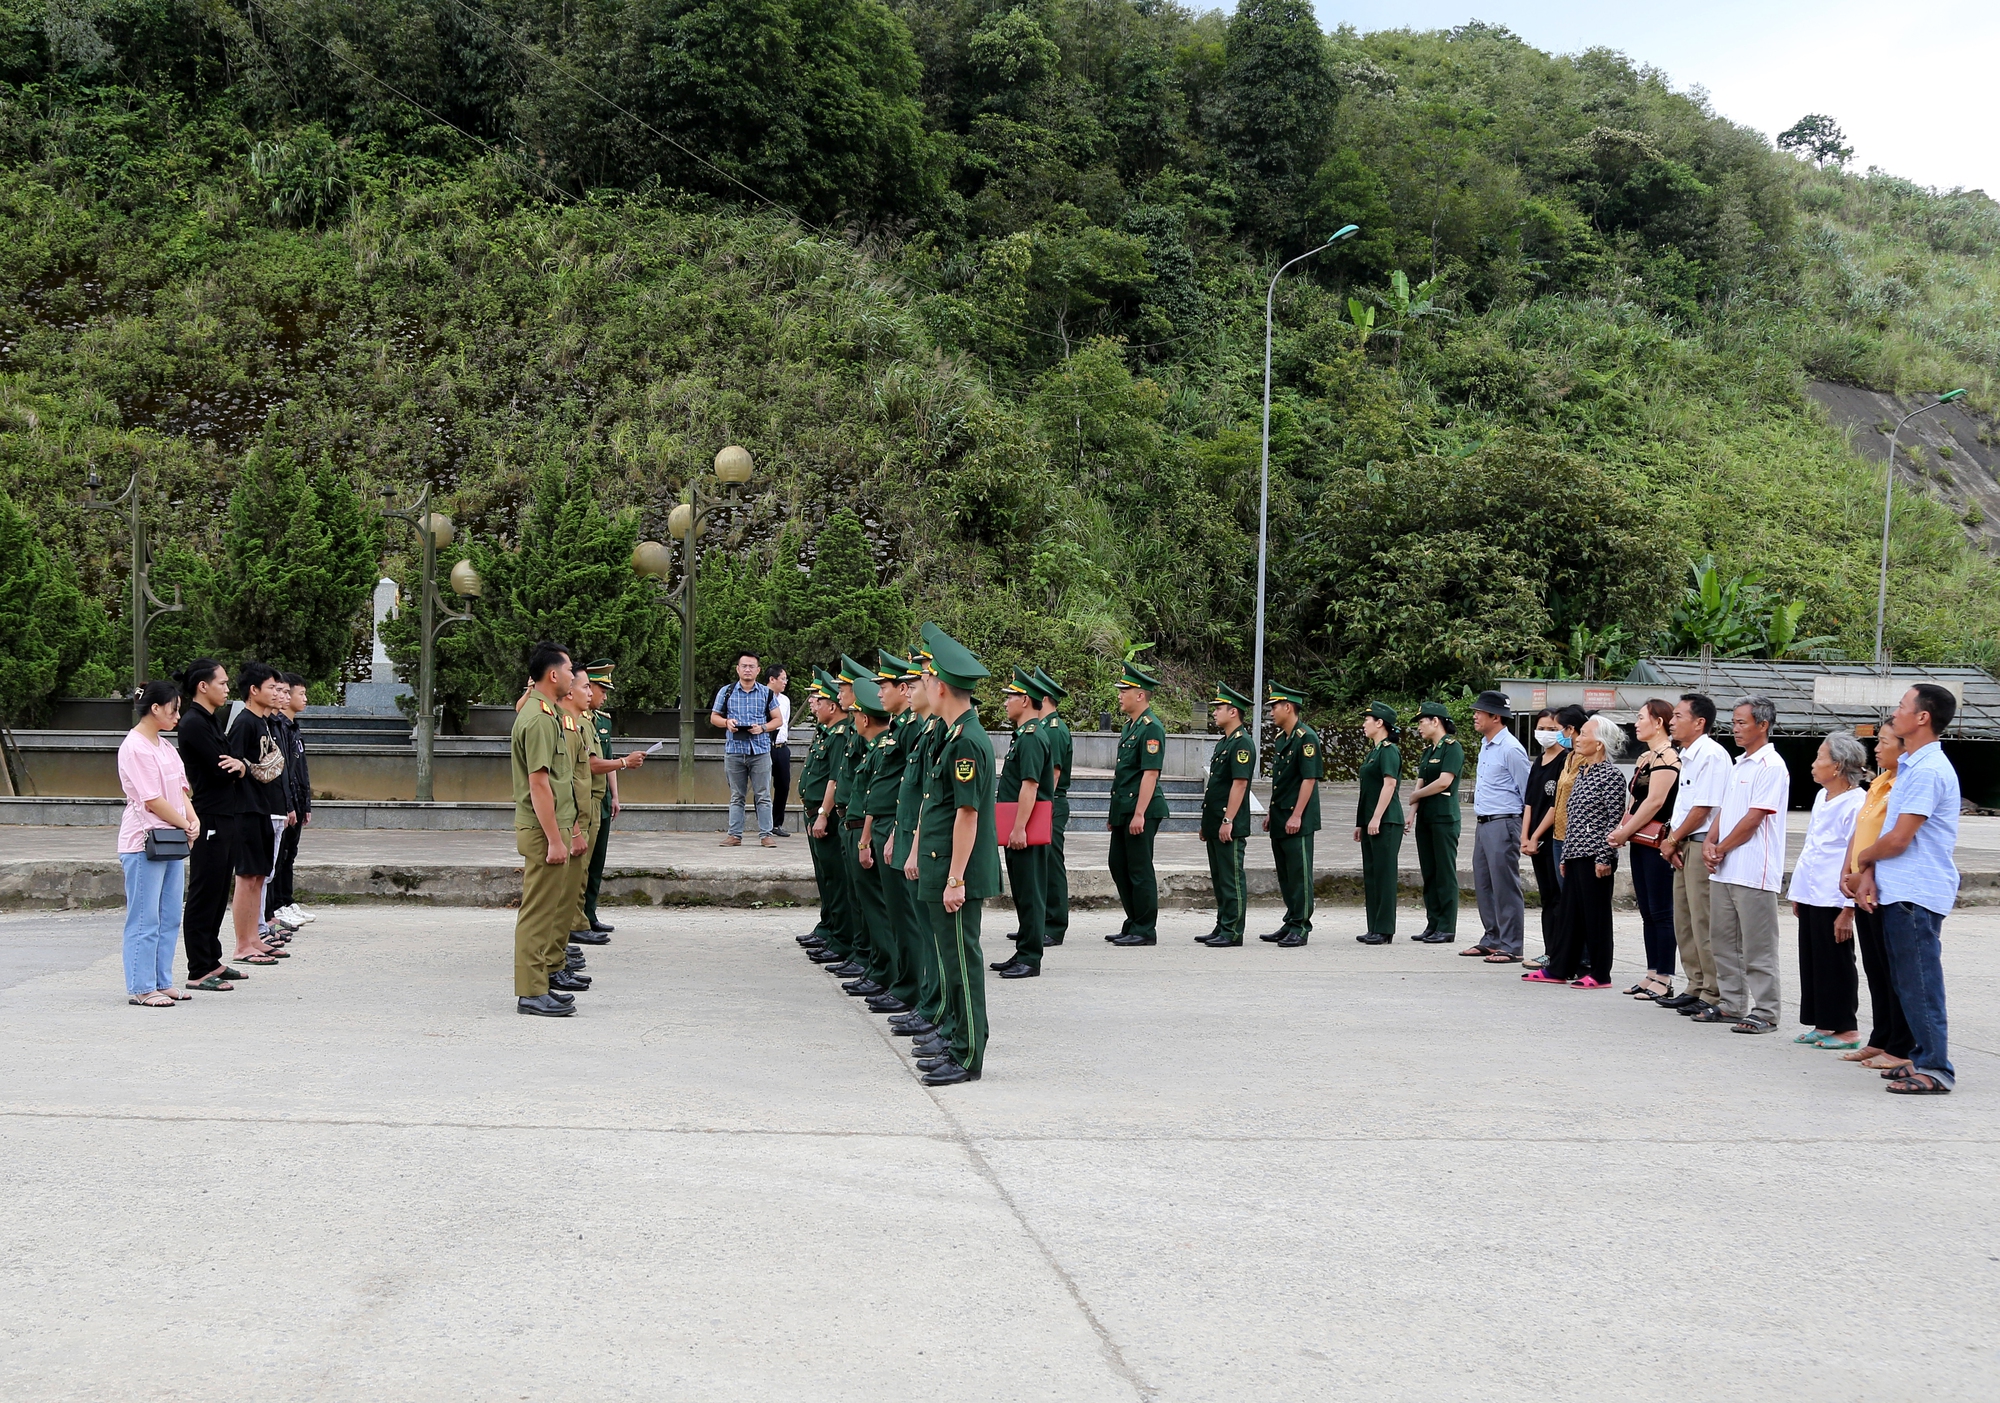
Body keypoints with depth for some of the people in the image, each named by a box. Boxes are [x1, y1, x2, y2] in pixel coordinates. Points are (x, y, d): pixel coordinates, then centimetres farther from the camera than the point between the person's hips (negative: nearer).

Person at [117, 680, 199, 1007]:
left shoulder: (165, 747, 16)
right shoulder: (134, 747, -12)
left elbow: (181, 788, 15)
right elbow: (153, 800, -15)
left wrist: (193, 820, -2)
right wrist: (185, 825, -6)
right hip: (144, 843, -9)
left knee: (170, 918, 10)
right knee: (145, 920, -4)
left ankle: (162, 983, 17)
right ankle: (140, 988, 1)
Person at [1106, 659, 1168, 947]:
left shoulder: (1151, 728, -14)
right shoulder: (1130, 725, 16)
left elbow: (1150, 773, -20)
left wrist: (1139, 814, -24)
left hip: (1141, 811, -10)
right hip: (1123, 810, 10)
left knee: (1140, 870, -3)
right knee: (1119, 866, 14)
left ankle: (1145, 931, 5)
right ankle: (1133, 925, 23)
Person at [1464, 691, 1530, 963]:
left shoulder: (1511, 749, -14)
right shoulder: (1485, 745, 14)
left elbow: (1527, 793, -10)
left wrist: (1525, 826, -7)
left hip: (1503, 825, -9)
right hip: (1482, 825, 9)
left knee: (1505, 886, -5)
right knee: (1483, 885, 13)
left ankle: (1511, 947, 0)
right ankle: (1492, 939, 23)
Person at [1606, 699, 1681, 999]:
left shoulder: (1667, 757, -13)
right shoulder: (1645, 757, 17)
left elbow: (1655, 801, -18)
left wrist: (1625, 832, -12)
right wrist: (1621, 829, 4)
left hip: (1657, 842, -10)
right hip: (1640, 842, 10)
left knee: (1660, 912, -5)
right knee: (1647, 911, 12)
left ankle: (1664, 980, -2)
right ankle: (1652, 974, 18)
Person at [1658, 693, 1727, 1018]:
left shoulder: (1712, 755, -15)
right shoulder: (1688, 756, 16)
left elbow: (1703, 809, -17)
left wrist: (1673, 839, -8)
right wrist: (1673, 841, 5)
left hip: (1703, 846, -10)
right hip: (1684, 846, 10)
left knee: (1705, 923, -6)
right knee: (1684, 922, 14)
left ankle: (1713, 996, -1)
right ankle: (1695, 988, 23)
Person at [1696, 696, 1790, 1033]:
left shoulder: (1771, 766, -11)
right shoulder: (1738, 764, 18)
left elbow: (1753, 818, -16)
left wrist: (1721, 849, -9)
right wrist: (1709, 844, 2)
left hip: (1753, 872, -9)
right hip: (1724, 869, 9)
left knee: (1758, 948, -3)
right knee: (1723, 941, 13)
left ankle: (1764, 1012, 2)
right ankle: (1731, 1004, 22)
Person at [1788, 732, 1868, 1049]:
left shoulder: (1857, 804, -15)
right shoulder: (1821, 797, 14)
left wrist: (1848, 911, -19)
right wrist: (1798, 893, 20)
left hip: (1833, 900, -9)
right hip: (1811, 897, 9)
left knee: (1835, 963, -2)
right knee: (1811, 961, 12)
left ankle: (1847, 1030, 7)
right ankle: (1823, 1026, 20)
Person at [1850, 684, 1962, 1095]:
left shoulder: (1928, 771, -17)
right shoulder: (1911, 767, 15)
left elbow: (1898, 839, -19)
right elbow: (1887, 830, 16)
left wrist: (1864, 857, 0)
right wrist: (1870, 875, 3)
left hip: (1916, 894, -10)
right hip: (1897, 891, 10)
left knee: (1919, 980, -6)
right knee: (1908, 980, 14)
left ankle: (1935, 1068, -1)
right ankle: (1922, 1057, 22)